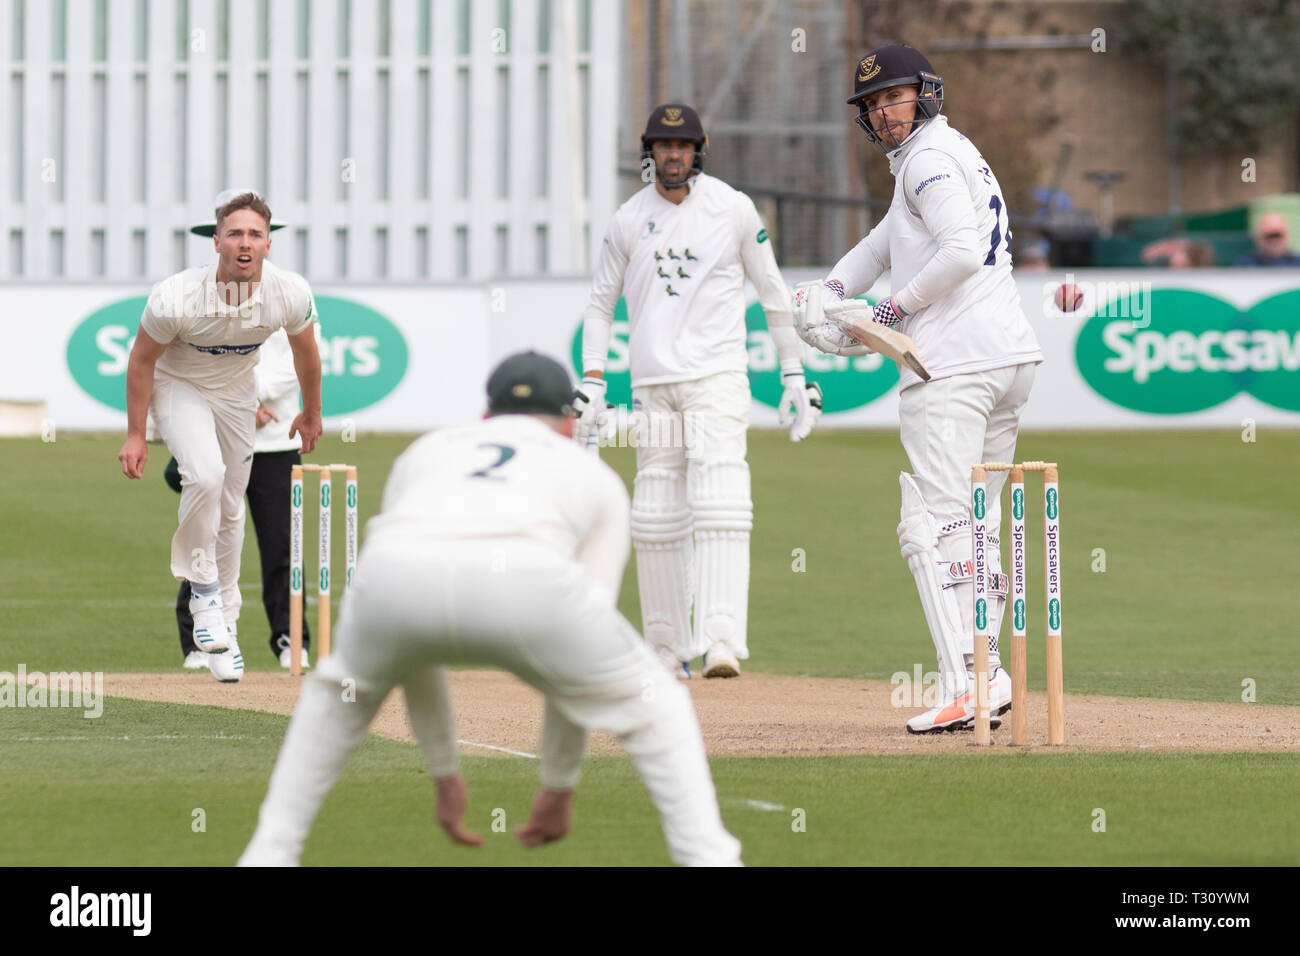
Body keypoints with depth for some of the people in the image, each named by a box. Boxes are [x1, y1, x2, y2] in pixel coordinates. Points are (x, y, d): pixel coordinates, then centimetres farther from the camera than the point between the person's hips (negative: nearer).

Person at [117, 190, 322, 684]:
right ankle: (203, 589, -10)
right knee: (205, 474, -30)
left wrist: (312, 413, 13)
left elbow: (304, 350, 0)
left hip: (237, 393, 4)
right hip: (178, 387, -4)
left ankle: (223, 624, 25)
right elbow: (142, 360, -15)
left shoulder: (290, 293, -23)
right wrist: (135, 434, -9)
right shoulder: (176, 298, -33)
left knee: (230, 508, 10)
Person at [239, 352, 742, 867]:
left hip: (393, 573, 2)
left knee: (340, 689, 36)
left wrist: (444, 771, 49)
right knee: (649, 703, 24)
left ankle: (267, 856, 28)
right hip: (523, 578, -2)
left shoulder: (425, 451, 43)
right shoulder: (595, 475, 37)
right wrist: (559, 785, 41)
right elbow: (581, 655, 33)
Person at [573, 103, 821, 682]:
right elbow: (601, 302, 15)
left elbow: (773, 293, 9)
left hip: (717, 378, -3)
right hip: (652, 385, 3)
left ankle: (722, 641, -28)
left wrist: (794, 375, 7)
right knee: (656, 519, 3)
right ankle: (668, 650, 13)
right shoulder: (629, 220, 7)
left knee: (720, 507, -18)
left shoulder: (733, 209, 1)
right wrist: (592, 381, 4)